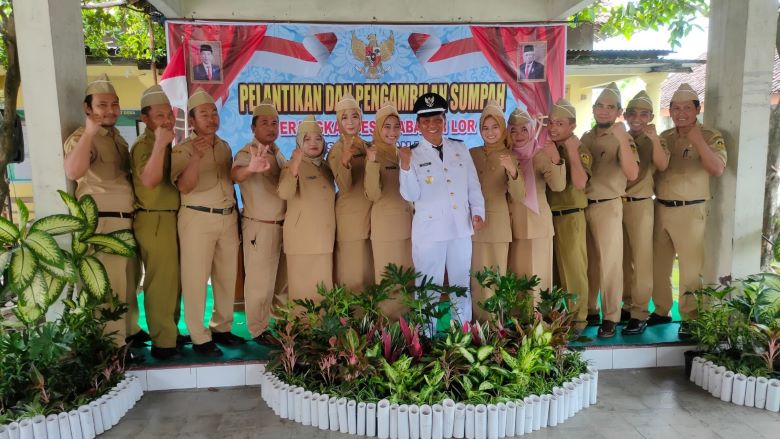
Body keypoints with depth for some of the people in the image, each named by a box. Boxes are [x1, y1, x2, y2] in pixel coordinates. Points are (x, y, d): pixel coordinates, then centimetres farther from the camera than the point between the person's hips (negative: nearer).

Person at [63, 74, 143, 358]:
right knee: (110, 287, -4)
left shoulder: (117, 136, 15)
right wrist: (90, 131, -34)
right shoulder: (82, 138, -12)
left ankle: (129, 330, 34)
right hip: (102, 223, -9)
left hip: (126, 220, 9)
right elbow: (73, 172, -33)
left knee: (129, 282, 19)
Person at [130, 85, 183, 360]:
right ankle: (163, 343, 4)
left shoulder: (164, 143, 14)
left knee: (172, 280, 17)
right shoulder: (144, 144, -12)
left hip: (170, 218, 10)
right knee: (160, 282, -5)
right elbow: (149, 180, -30)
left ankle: (170, 333, 30)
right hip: (154, 221, -9)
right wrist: (160, 144, -33)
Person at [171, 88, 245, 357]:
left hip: (228, 218, 6)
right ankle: (199, 338, 10)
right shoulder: (183, 150, -7)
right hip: (198, 219, -6)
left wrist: (235, 213, 17)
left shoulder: (224, 146, 12)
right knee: (196, 280, 0)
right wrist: (197, 157, -36)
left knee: (227, 277, 12)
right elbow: (184, 186, -22)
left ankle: (221, 328, 27)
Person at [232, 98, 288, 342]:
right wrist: (251, 168, -58)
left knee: (283, 282, 18)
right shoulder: (248, 153, -13)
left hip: (284, 225, 8)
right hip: (260, 228, -8)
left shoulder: (278, 153, 11)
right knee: (260, 284, -1)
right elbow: (235, 174, -37)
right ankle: (259, 331, 14)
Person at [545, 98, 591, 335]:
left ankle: (577, 318, 8)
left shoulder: (580, 150, -5)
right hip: (546, 215, 5)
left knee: (573, 268, -2)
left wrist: (571, 150, -19)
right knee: (550, 267, 11)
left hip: (570, 216, -5)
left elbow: (580, 183, -21)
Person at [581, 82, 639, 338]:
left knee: (609, 264, 2)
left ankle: (611, 317, 13)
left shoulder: (622, 139, -7)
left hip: (607, 207, -5)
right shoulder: (586, 138, 10)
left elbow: (632, 174, -23)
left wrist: (623, 139, -30)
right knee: (587, 262, 14)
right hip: (582, 206, 5)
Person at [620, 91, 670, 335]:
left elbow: (662, 166, -19)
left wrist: (653, 137, -25)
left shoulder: (654, 141, 2)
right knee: (623, 258, 10)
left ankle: (640, 314, 2)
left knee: (641, 260, -2)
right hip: (616, 204, 3)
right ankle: (627, 305, 23)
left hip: (640, 205, -3)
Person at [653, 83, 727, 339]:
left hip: (690, 211, -5)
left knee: (690, 268, 0)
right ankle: (661, 311, 27)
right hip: (660, 209, 5)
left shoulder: (710, 137, -4)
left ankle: (689, 318, 13)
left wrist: (697, 141, -25)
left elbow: (717, 170, -21)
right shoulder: (664, 137, 10)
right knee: (658, 265, 12)